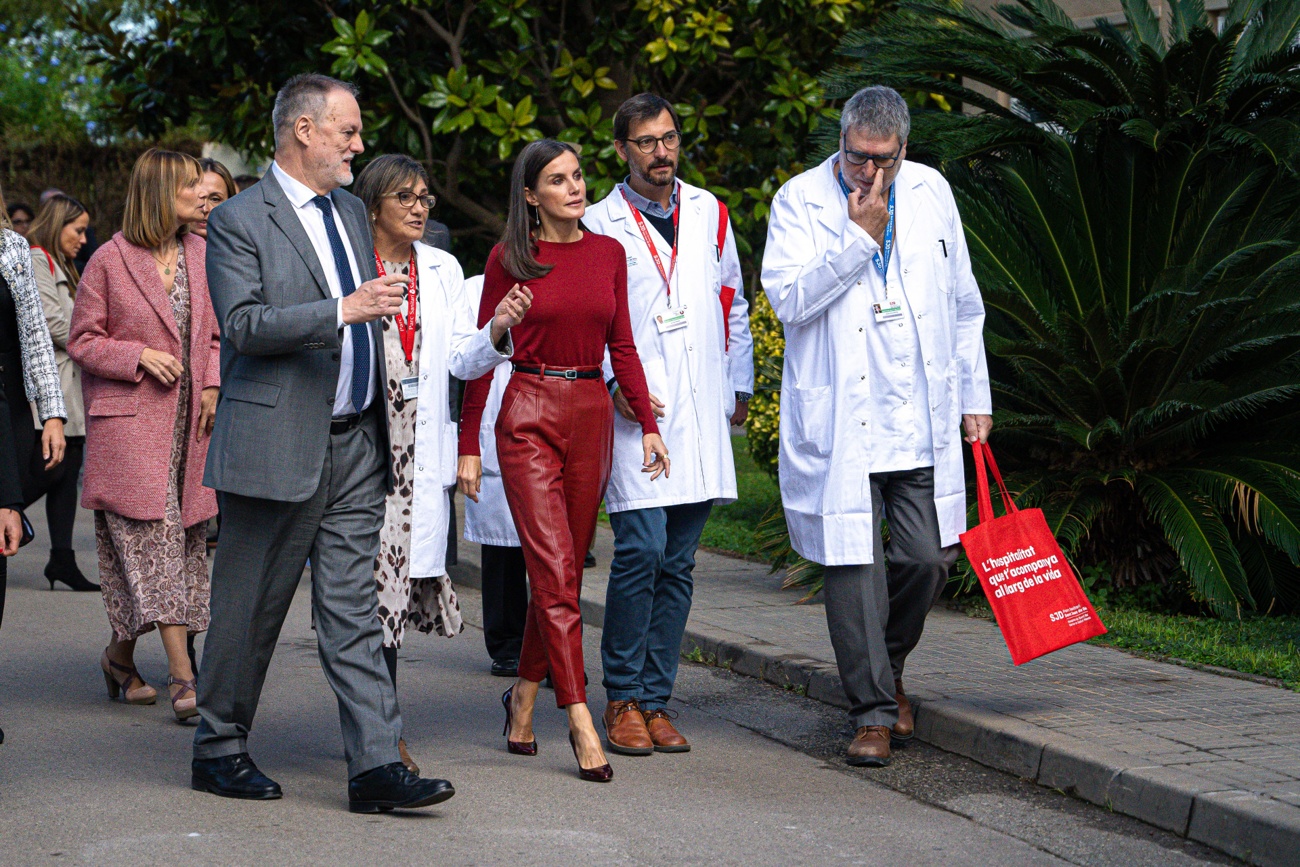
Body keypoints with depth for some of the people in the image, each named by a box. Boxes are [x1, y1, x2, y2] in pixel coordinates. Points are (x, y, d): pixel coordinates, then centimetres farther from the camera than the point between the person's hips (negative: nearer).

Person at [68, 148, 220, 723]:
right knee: (156, 538, -12)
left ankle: (121, 655, 24)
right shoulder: (110, 260, -4)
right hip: (130, 421, -6)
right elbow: (82, 340, -1)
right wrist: (139, 357, -14)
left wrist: (213, 384, 2)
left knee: (184, 541, 7)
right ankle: (181, 675, -15)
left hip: (189, 421, 6)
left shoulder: (201, 256, 11)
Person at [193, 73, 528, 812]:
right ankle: (219, 749, 19)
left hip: (357, 444, 6)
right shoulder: (241, 221, -7)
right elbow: (244, 324, -18)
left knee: (354, 611, 2)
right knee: (250, 610, 4)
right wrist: (344, 311, -25)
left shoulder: (351, 211, 17)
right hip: (280, 446, -6)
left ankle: (377, 764, -1)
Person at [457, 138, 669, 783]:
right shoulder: (508, 259, 0)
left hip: (591, 415, 4)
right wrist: (469, 444, 0)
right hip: (529, 414, -4)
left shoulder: (608, 253, 10)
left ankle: (524, 695, 27)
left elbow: (622, 346, 13)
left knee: (563, 571, 9)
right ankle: (581, 724, -14)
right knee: (555, 572, -10)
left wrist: (649, 423, 6)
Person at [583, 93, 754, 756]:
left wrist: (739, 386, 20)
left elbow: (732, 302, 22)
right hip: (635, 412, -4)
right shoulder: (599, 225, 2)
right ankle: (624, 699, -2)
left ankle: (655, 700, 11)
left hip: (701, 417, 4)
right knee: (642, 548, -14)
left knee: (677, 563, 5)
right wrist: (614, 385, -10)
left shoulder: (708, 214, 14)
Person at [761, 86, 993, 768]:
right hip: (840, 423, -3)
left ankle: (889, 666, 28)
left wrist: (976, 396, 16)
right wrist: (860, 235, -16)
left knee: (929, 557, 0)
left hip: (921, 423, 3)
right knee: (853, 562, -4)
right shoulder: (800, 199, -1)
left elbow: (963, 304, 17)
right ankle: (872, 708, 7)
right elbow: (789, 299, -14)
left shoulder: (931, 192, 9)